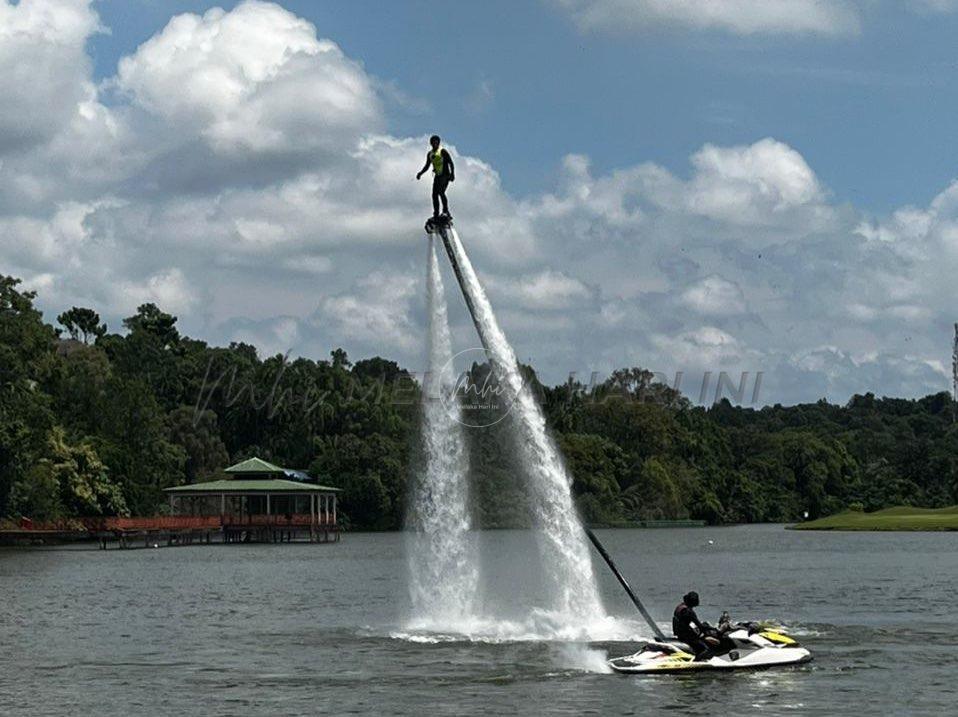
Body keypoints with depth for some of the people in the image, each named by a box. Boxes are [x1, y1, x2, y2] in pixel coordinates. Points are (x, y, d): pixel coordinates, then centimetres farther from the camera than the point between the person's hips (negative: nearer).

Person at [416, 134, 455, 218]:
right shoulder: (429, 154, 13)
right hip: (437, 176, 7)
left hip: (445, 176, -7)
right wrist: (420, 173, 7)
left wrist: (452, 174, -20)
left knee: (441, 192, -24)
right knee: (434, 195, 1)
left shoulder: (442, 151, -6)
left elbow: (451, 163, -9)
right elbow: (427, 166, 22)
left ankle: (446, 210, -16)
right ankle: (436, 214, 6)